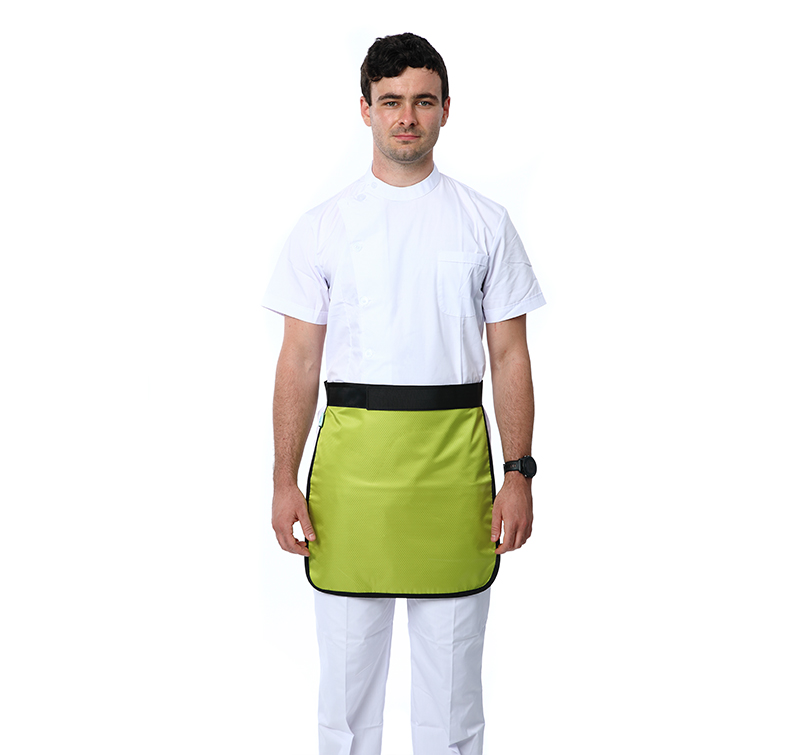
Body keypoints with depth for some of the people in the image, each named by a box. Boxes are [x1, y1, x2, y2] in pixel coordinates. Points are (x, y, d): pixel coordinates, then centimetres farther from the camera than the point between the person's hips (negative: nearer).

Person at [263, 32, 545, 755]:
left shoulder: (485, 223, 5)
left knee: (451, 677, 9)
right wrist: (285, 480, -3)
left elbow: (510, 356, 4)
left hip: (454, 460, 0)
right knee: (346, 674, 9)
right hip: (352, 457, 0)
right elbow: (300, 360, 3)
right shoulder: (322, 227, 5)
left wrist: (519, 475, -4)